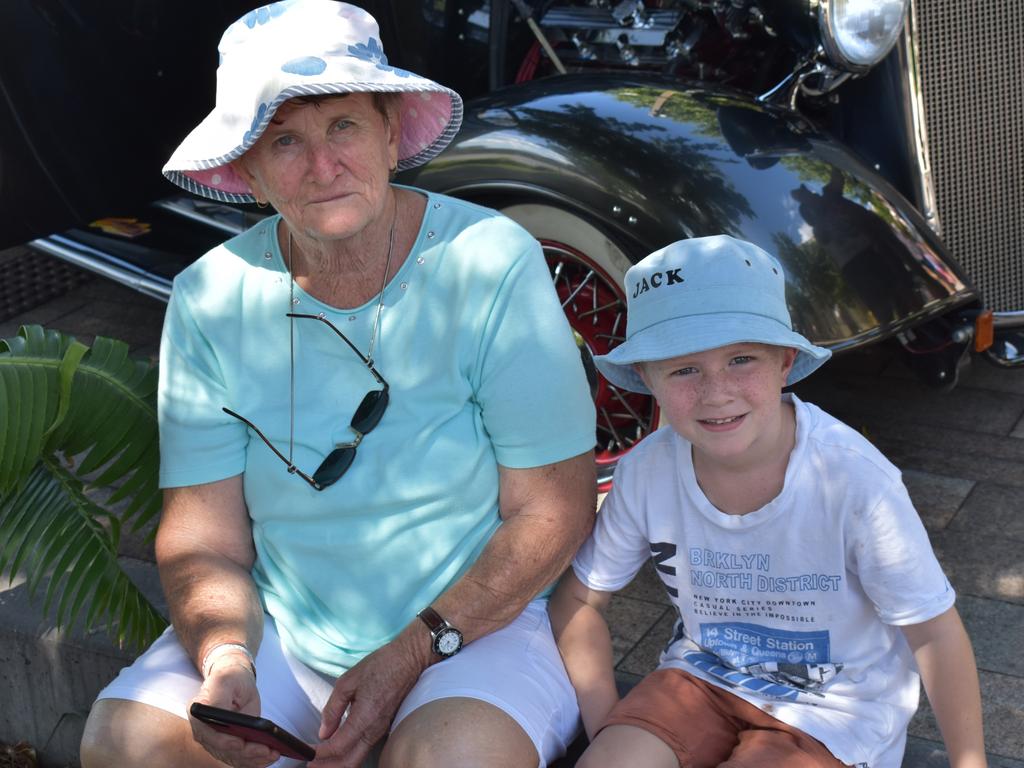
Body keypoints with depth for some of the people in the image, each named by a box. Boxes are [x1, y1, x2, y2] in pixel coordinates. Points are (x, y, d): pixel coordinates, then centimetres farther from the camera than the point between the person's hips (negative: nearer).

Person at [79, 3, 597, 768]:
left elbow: (555, 510, -12)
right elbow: (202, 538, -3)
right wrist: (225, 659, -23)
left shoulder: (493, 264, -14)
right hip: (280, 629, 3)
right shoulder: (209, 299, -5)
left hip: (478, 620, -2)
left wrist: (414, 652, -18)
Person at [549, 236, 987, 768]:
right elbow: (577, 597, -1)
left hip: (833, 708, -2)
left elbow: (933, 632, -16)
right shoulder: (646, 473, -16)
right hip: (705, 675, 3)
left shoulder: (851, 478, -27)